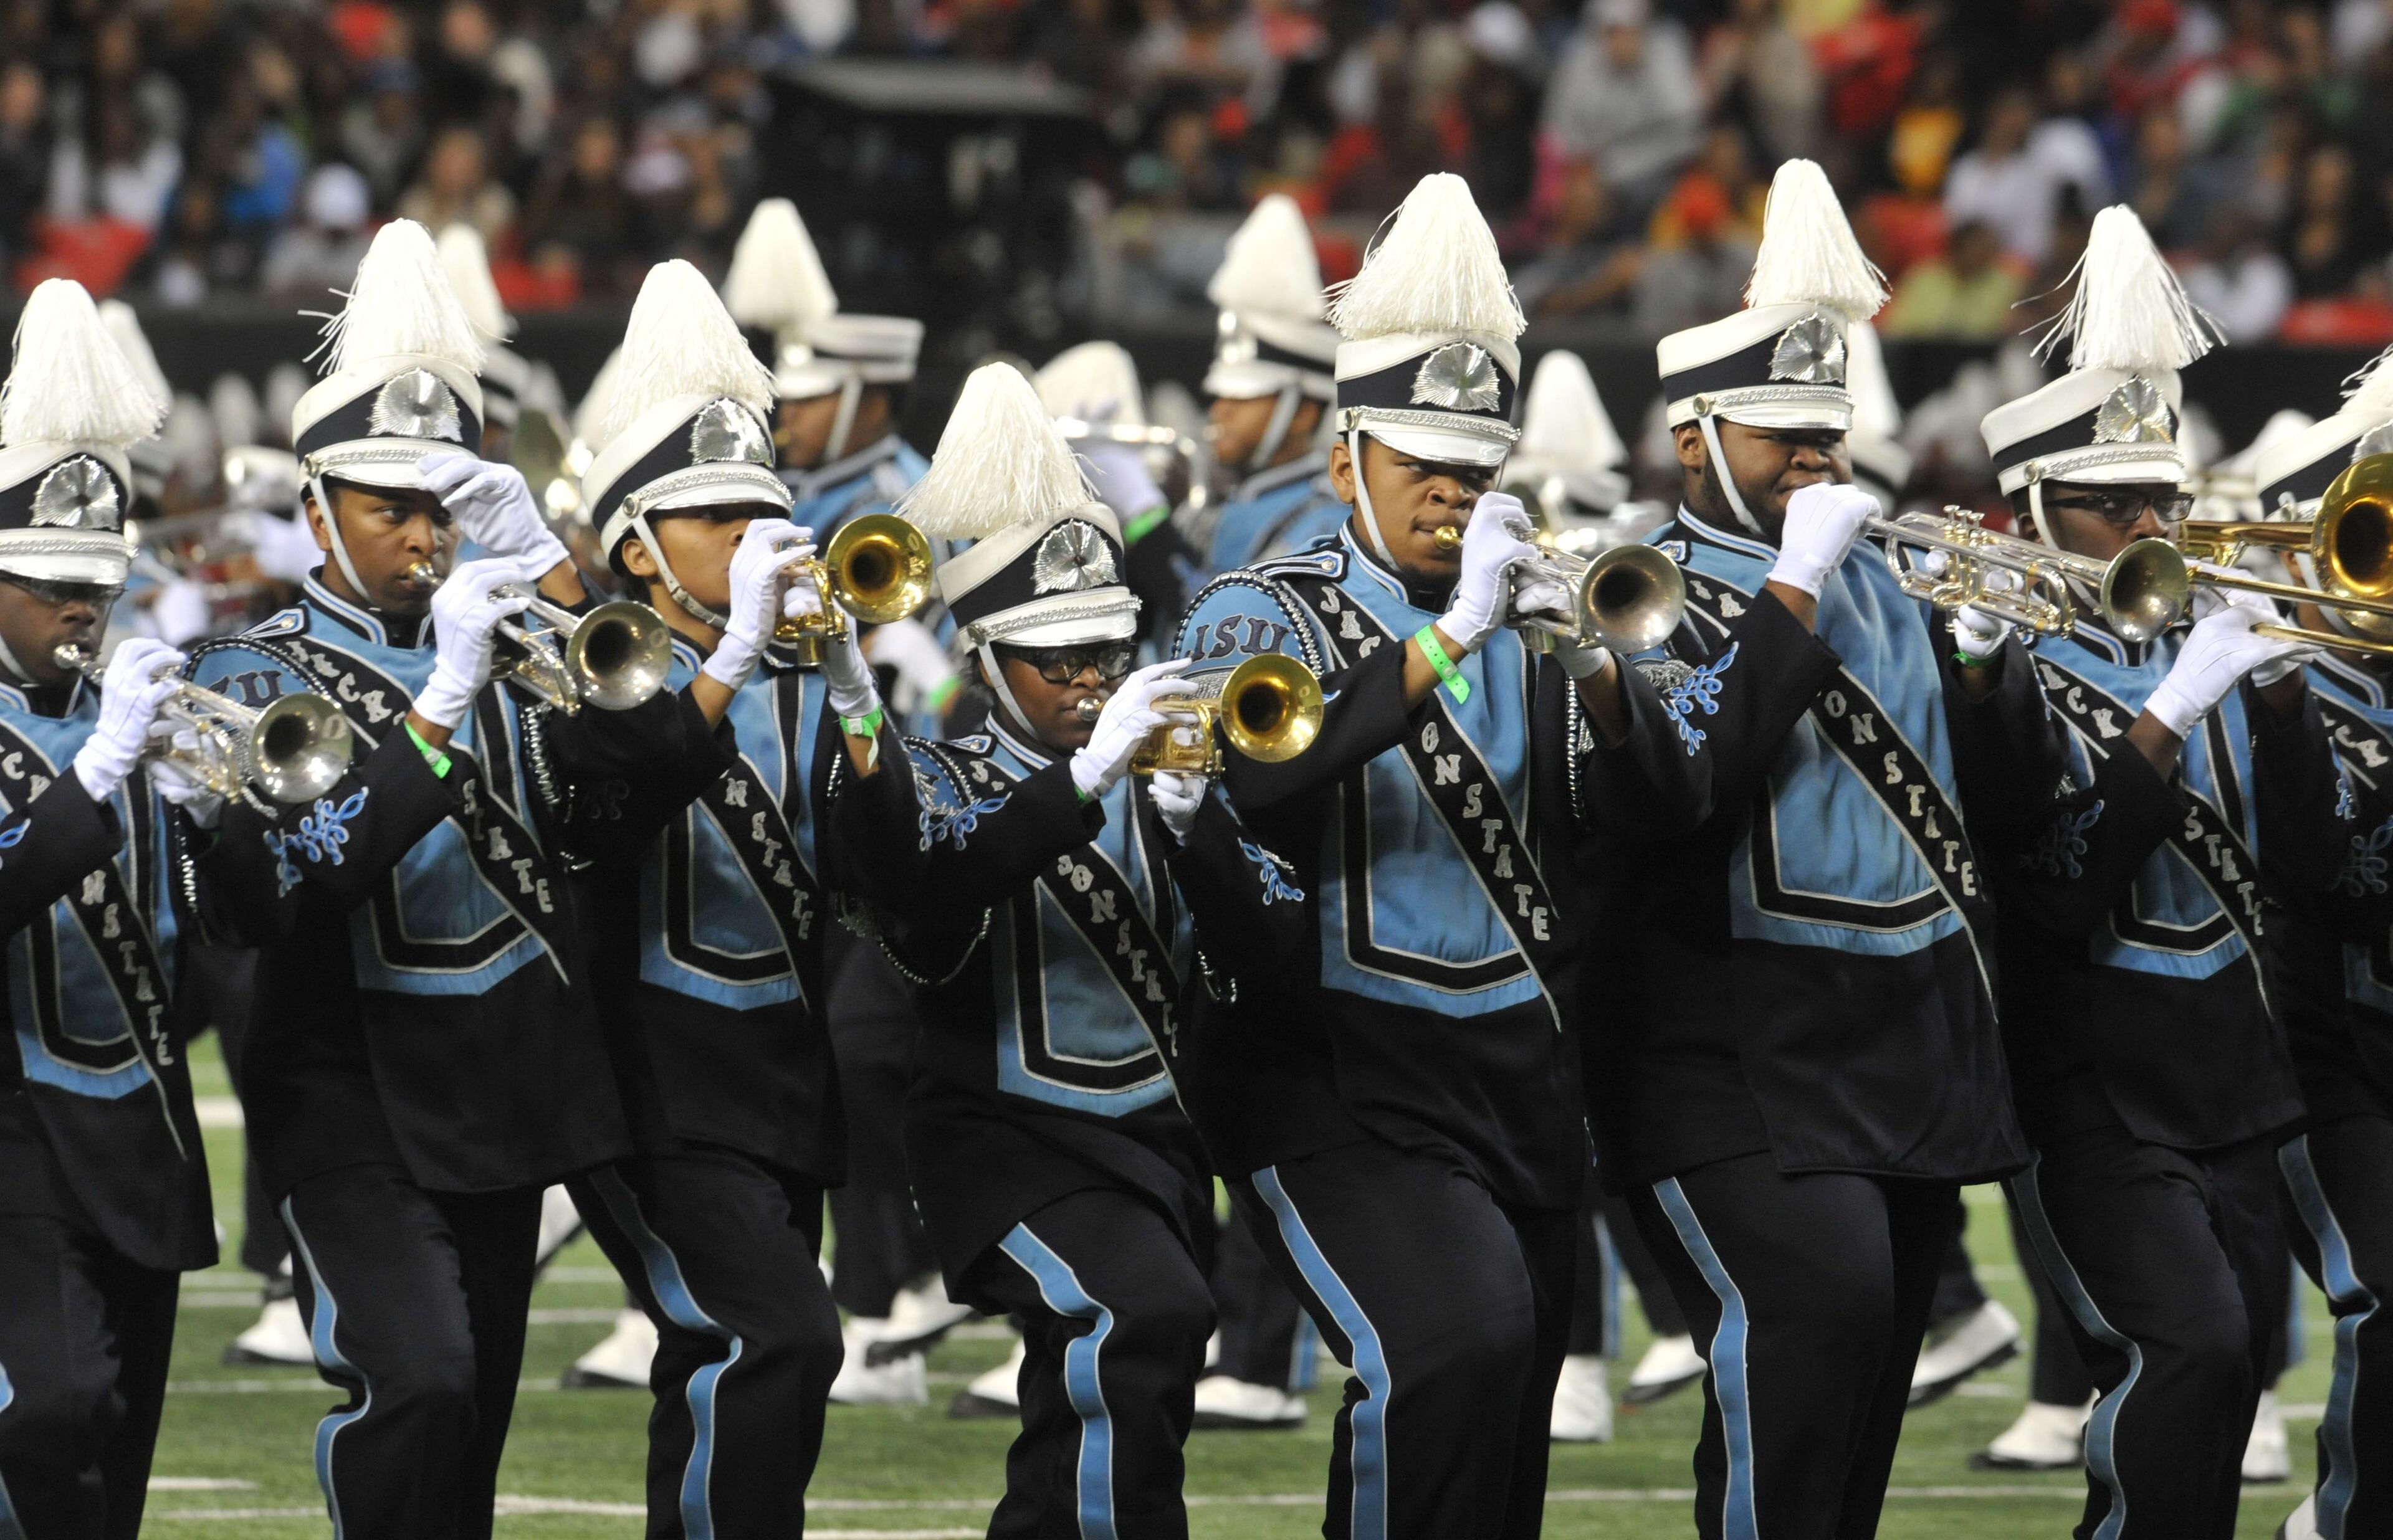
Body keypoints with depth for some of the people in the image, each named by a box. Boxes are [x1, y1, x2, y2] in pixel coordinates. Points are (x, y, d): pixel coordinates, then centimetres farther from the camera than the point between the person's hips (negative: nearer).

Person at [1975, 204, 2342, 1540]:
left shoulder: (2200, 653, 11)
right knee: (2187, 1347, -24)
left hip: (2230, 1083, 7)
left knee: (2223, 1390, 8)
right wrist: (2170, 715, -24)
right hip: (2090, 1096, -7)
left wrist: (2278, 688, -8)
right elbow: (2058, 897, -19)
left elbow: (2310, 866, 5)